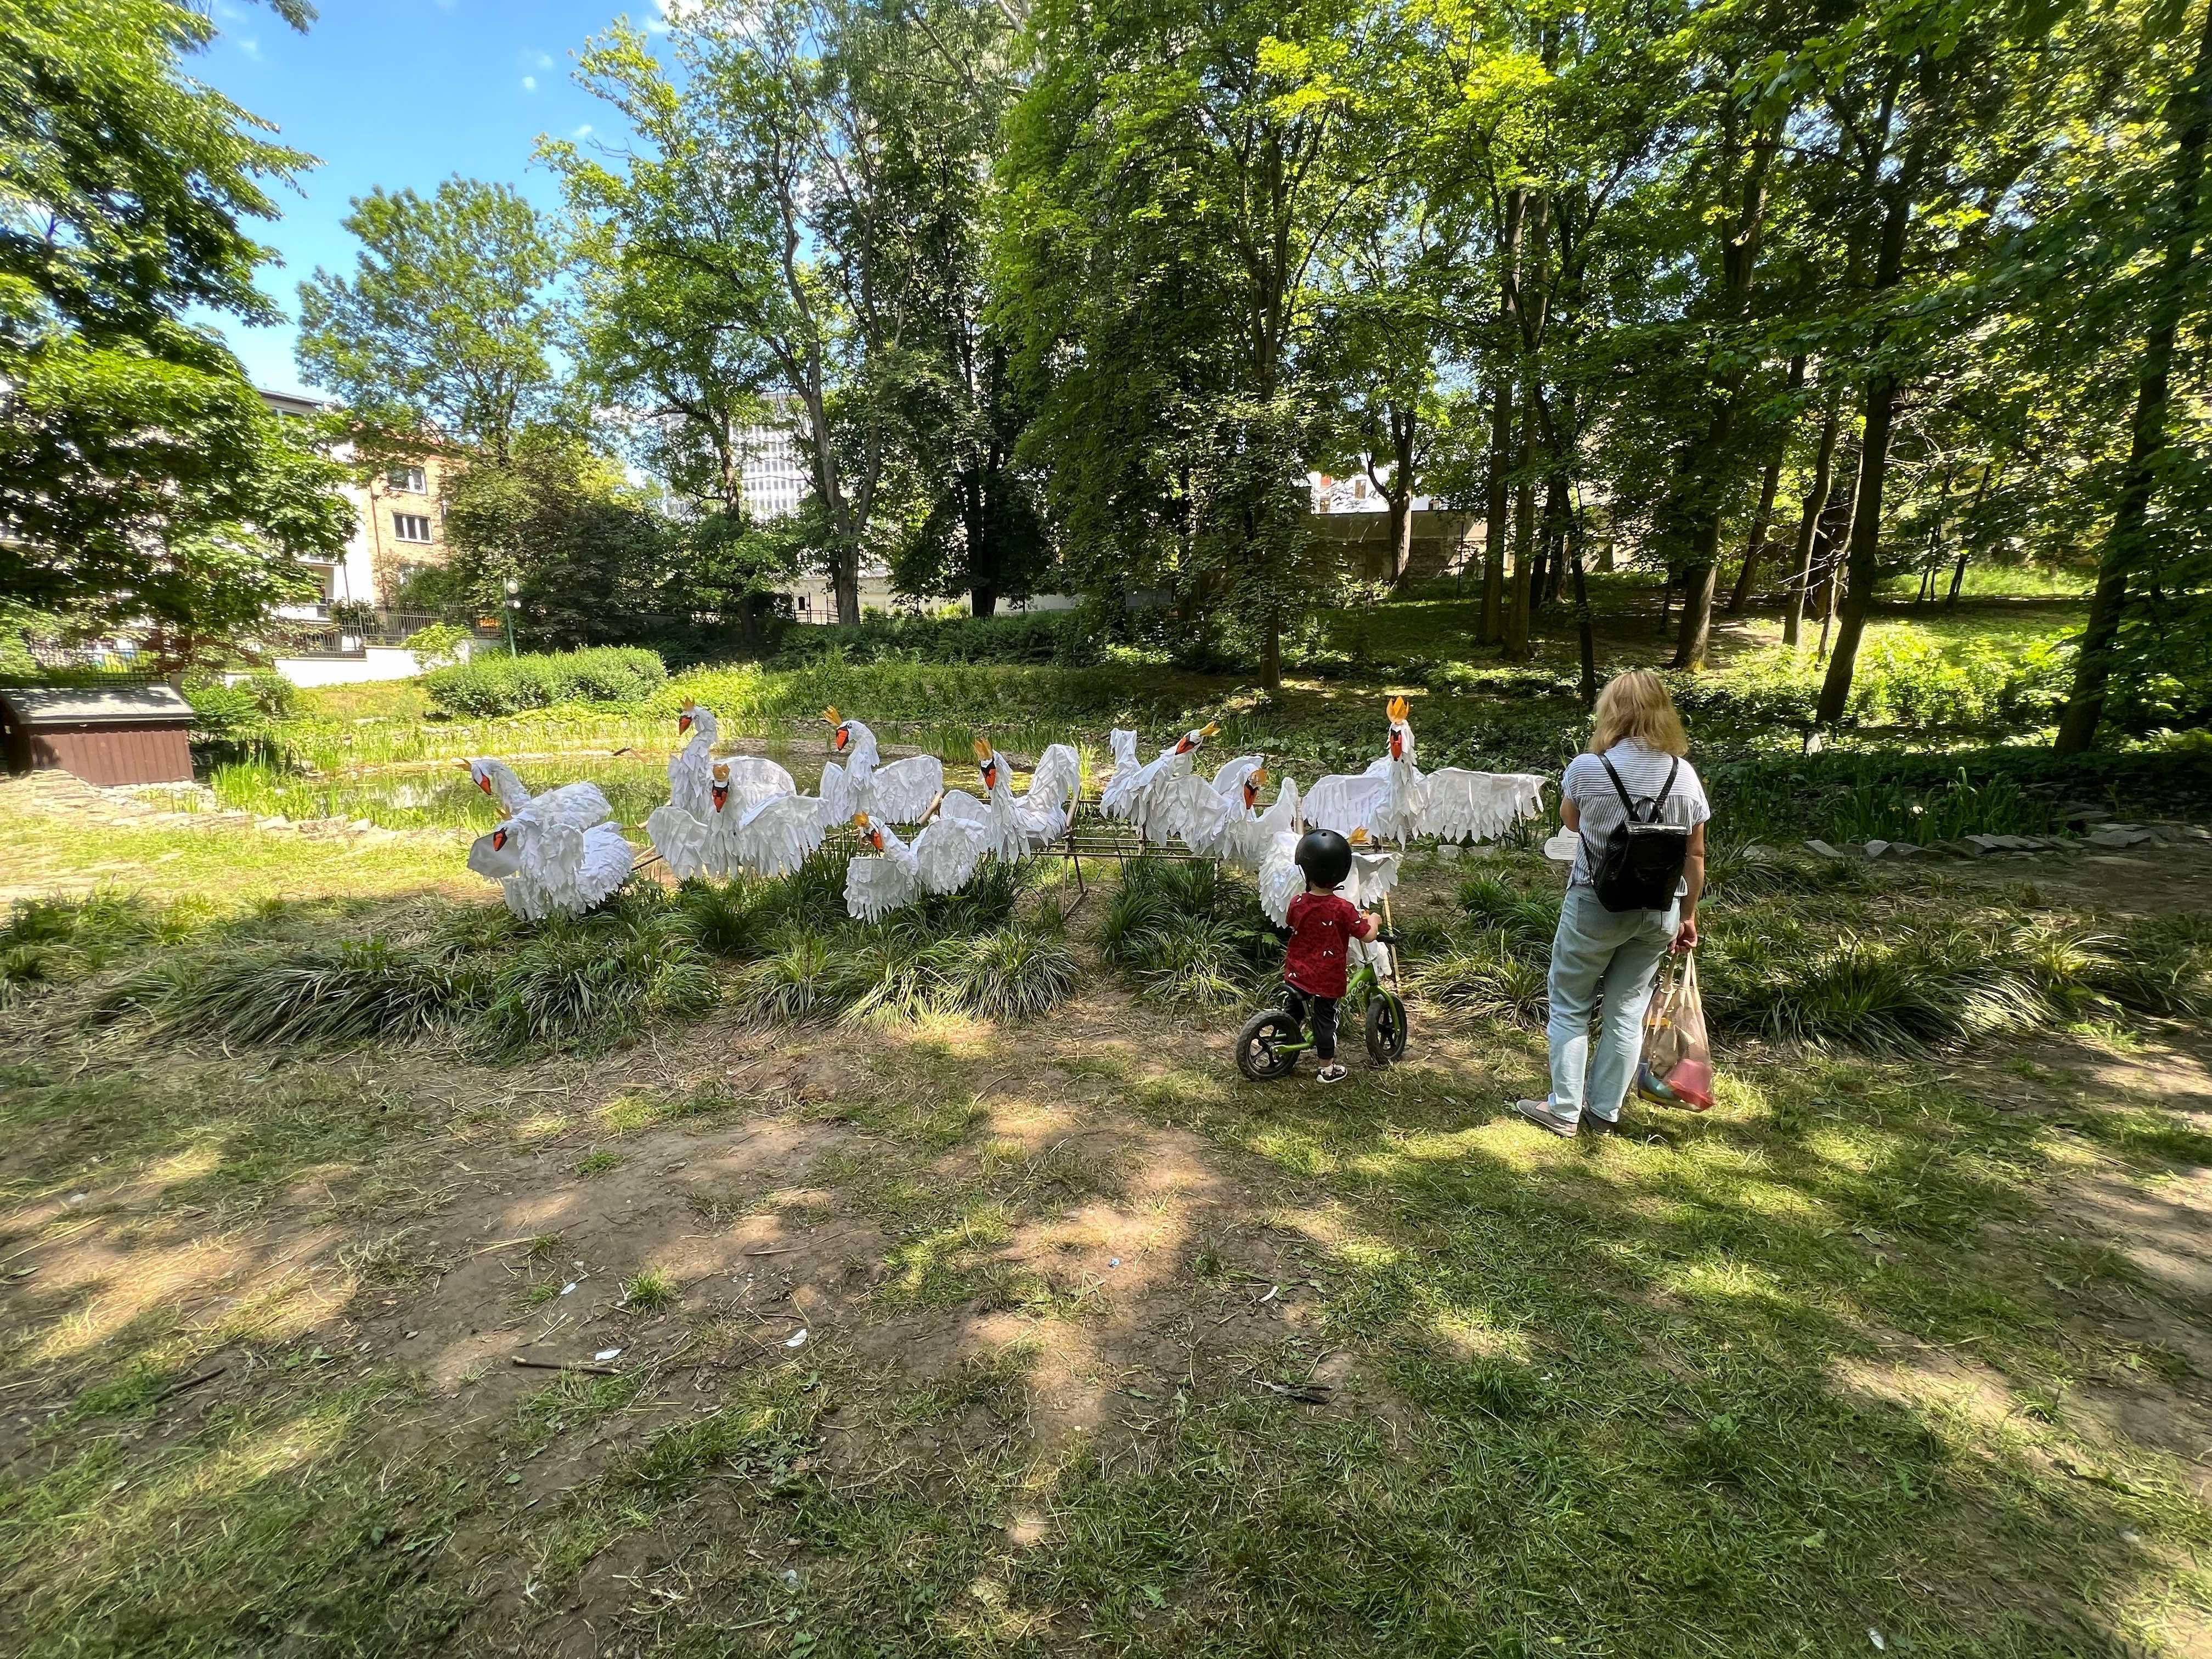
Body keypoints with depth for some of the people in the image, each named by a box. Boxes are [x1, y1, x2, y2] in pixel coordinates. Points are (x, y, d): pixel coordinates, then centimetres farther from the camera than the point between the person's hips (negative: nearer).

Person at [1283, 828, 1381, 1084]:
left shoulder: (1298, 903, -10)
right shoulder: (1344, 909, -21)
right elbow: (1368, 935, -13)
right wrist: (1373, 920, 10)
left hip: (1296, 973, 3)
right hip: (1326, 980, -3)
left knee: (1293, 1012, 24)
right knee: (1324, 1020, 10)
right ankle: (1327, 1070, 23)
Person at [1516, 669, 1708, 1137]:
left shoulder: (1587, 768, -15)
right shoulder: (1684, 774, -3)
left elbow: (1570, 821, 6)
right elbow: (1695, 856, 4)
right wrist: (1688, 915, 14)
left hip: (1595, 905, -4)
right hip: (1659, 911, 4)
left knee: (1570, 1006, 12)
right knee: (1627, 1011, 14)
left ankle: (1564, 1110, 19)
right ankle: (1605, 1112, 26)